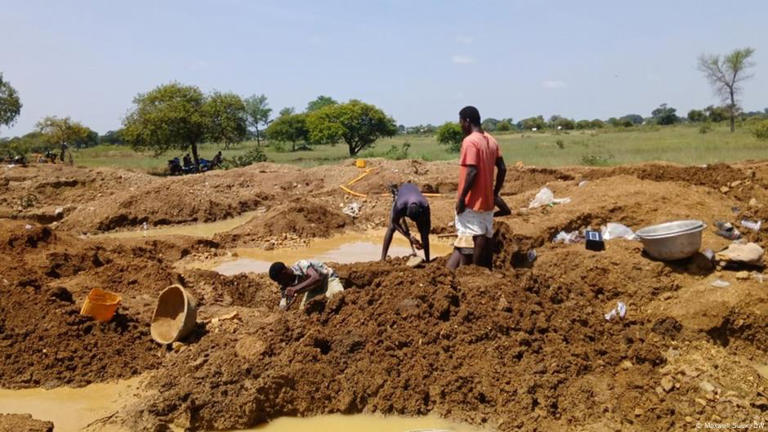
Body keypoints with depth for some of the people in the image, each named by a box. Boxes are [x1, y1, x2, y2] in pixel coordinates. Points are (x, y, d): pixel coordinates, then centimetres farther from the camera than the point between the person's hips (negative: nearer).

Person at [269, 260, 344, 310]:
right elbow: (283, 307, -9)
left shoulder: (302, 265, -33)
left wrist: (296, 289, -56)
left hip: (328, 278, -7)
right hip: (314, 288, 7)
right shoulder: (286, 284, -13)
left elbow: (316, 278, -50)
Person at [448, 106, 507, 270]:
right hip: (486, 198, 8)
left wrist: (461, 197, -17)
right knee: (487, 235, 10)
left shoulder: (470, 141, -14)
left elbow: (472, 172, -22)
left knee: (478, 236, -6)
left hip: (472, 200, -8)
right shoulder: (491, 140, 11)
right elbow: (502, 169, 11)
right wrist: (495, 193, 17)